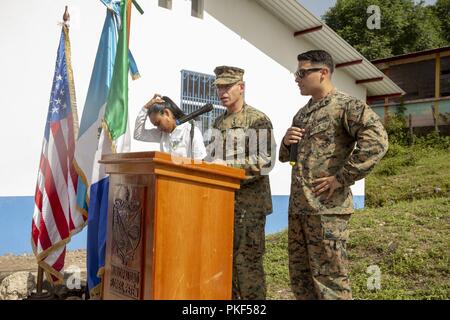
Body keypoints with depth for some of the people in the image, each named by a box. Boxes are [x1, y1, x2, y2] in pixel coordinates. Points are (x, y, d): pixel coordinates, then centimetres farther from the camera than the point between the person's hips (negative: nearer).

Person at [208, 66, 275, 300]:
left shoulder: (258, 120, -6)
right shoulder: (218, 123, 16)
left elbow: (265, 161, -15)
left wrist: (225, 166, -21)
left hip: (249, 201, -7)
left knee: (247, 260, -2)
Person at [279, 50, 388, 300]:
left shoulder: (346, 105, -6)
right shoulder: (302, 114, 18)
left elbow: (377, 141, -22)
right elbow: (285, 156, 27)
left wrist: (342, 178, -20)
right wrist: (287, 142, 4)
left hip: (327, 208, -8)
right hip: (297, 208, 8)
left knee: (330, 281, 0)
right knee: (300, 280, 15)